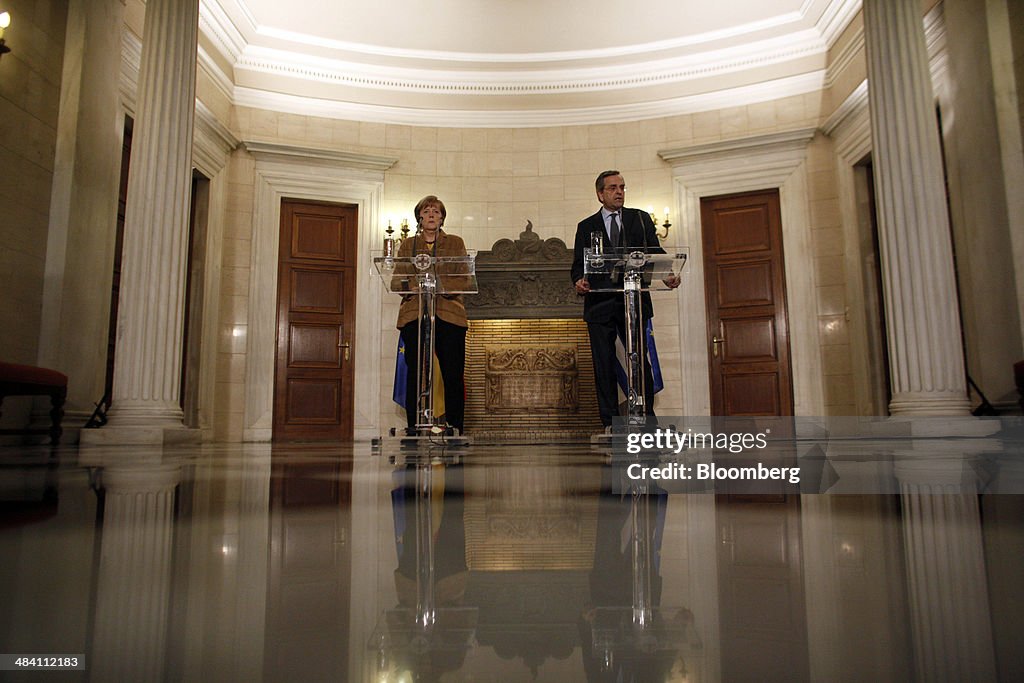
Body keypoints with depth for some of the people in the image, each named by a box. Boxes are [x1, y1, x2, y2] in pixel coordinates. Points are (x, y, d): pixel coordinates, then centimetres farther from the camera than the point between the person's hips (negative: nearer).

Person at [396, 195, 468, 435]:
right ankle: (414, 427, 3)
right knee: (415, 374, -4)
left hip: (449, 314, 0)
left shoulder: (456, 243, 16)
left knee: (453, 375, -4)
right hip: (414, 314, 1)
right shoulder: (407, 245, 18)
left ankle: (455, 429, 2)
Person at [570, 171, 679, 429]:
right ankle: (610, 424, 7)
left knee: (639, 361, -1)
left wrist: (668, 274, -14)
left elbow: (656, 252, 7)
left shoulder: (641, 219, 14)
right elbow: (578, 264, 7)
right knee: (604, 364, 1)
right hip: (600, 303, 0)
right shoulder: (586, 226, 13)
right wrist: (579, 281, -16)